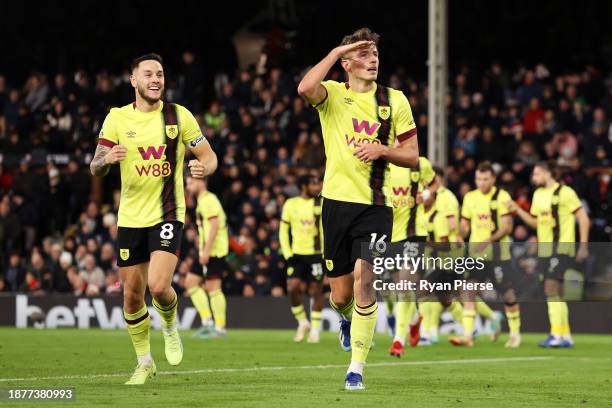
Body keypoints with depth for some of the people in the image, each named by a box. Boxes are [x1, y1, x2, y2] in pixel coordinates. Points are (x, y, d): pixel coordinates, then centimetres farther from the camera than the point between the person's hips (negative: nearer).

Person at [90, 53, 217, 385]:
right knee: (132, 295, 5)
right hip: (130, 217, 2)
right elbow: (95, 168, -2)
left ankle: (170, 326, 14)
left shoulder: (179, 116, -1)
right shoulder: (117, 118, 1)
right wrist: (107, 159, -26)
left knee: (159, 285, -20)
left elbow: (209, 156, 4)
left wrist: (204, 167, -20)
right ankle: (144, 362, 23)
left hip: (167, 215, -2)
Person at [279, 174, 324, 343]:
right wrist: (288, 255, 0)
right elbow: (283, 230, 9)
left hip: (317, 253, -1)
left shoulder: (322, 204, 1)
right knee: (292, 288, -11)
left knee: (316, 290, 0)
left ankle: (315, 329, 13)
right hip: (297, 254, 1)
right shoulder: (291, 204, 4)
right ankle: (303, 323, 11)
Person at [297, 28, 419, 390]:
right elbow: (305, 88, -22)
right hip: (337, 201, 0)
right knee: (340, 296, 5)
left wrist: (382, 149, -11)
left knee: (364, 278, -19)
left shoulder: (395, 100, 7)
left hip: (376, 204, 0)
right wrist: (336, 52, -15)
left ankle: (357, 367, -12)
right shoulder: (332, 94, 3)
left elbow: (412, 156, 8)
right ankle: (348, 319, 44)